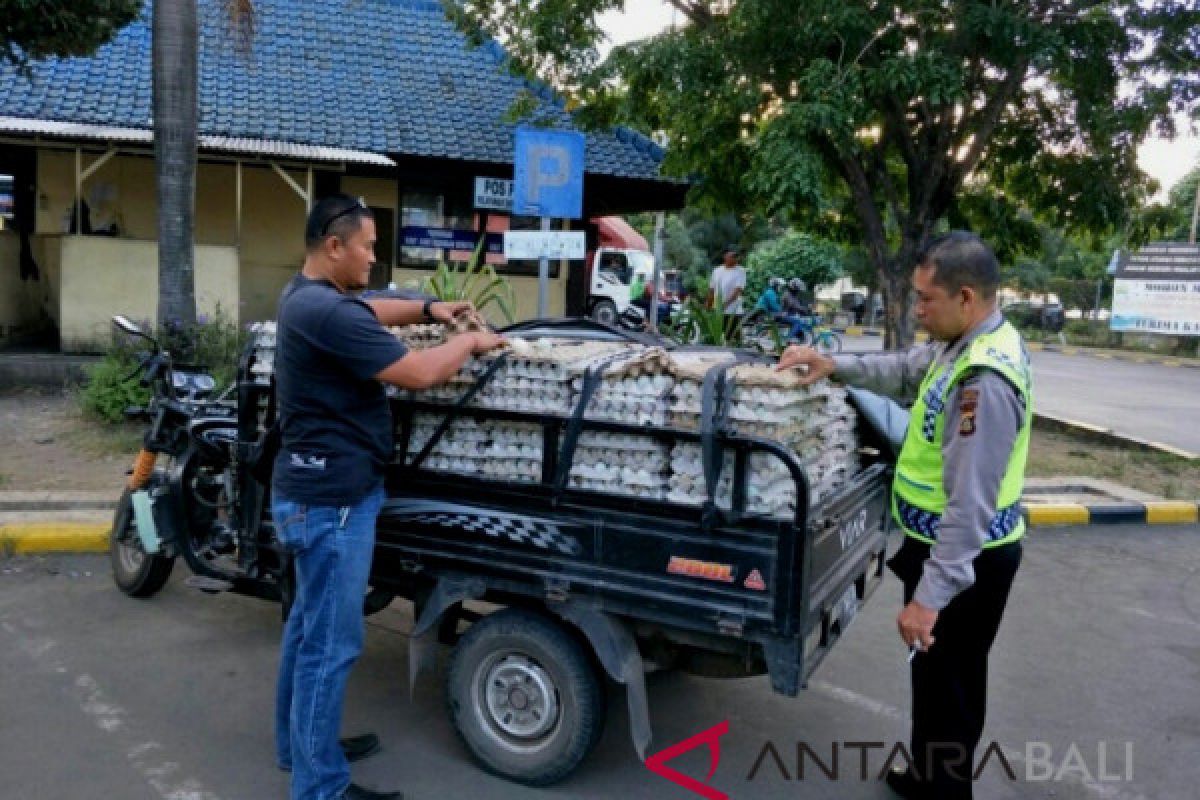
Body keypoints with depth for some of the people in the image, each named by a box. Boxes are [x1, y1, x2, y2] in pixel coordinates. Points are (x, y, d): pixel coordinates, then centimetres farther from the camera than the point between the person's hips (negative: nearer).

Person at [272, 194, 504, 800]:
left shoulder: (306, 295, 10)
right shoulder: (327, 311, -24)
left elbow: (369, 311, 28)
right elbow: (419, 374, -23)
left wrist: (428, 309, 15)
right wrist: (470, 342, -6)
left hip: (313, 490, 11)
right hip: (332, 497, -11)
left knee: (309, 625, 20)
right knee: (330, 644, -3)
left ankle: (299, 745, 35)